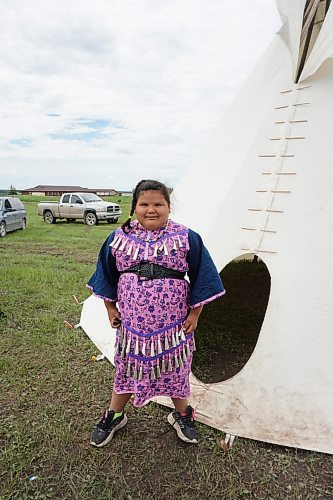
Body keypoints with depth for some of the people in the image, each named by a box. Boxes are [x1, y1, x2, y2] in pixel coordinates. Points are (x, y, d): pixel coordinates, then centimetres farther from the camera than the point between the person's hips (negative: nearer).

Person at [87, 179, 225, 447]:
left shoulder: (186, 238, -8)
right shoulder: (119, 238, -2)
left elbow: (201, 276, -2)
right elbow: (107, 275, 10)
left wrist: (194, 314, -1)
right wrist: (110, 308, 9)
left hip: (173, 325, -1)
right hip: (131, 324, 2)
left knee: (175, 370, 16)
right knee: (127, 368, 18)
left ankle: (182, 415, 44)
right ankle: (114, 415, 43)